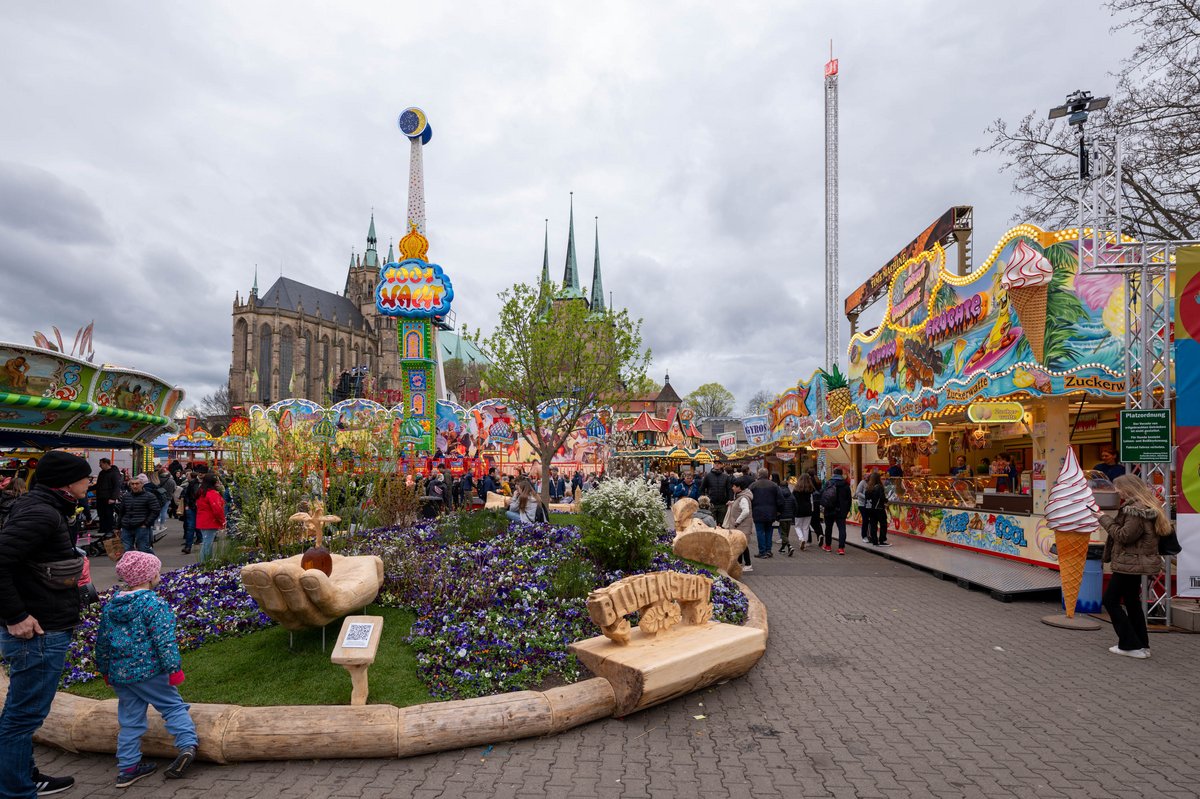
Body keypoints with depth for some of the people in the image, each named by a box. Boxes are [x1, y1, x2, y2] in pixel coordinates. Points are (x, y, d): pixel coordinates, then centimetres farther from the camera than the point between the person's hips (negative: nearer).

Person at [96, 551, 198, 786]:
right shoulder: (154, 603, -14)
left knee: (129, 720, 15)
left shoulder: (111, 605, 8)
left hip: (119, 675, 6)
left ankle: (127, 767, 20)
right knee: (173, 706, 4)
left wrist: (105, 670, 28)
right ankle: (188, 744, -10)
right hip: (150, 671, -6)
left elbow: (102, 641, 17)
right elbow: (164, 639, -18)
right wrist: (174, 668, -14)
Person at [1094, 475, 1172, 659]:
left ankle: (1131, 645, 0)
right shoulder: (1145, 505, 13)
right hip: (1135, 562, 10)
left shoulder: (1137, 509, -21)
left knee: (1110, 600, -2)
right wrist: (1108, 519, 3)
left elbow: (1124, 535, -22)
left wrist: (1105, 519, -13)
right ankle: (1142, 645, 23)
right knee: (1132, 602, 17)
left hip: (1130, 563, -10)